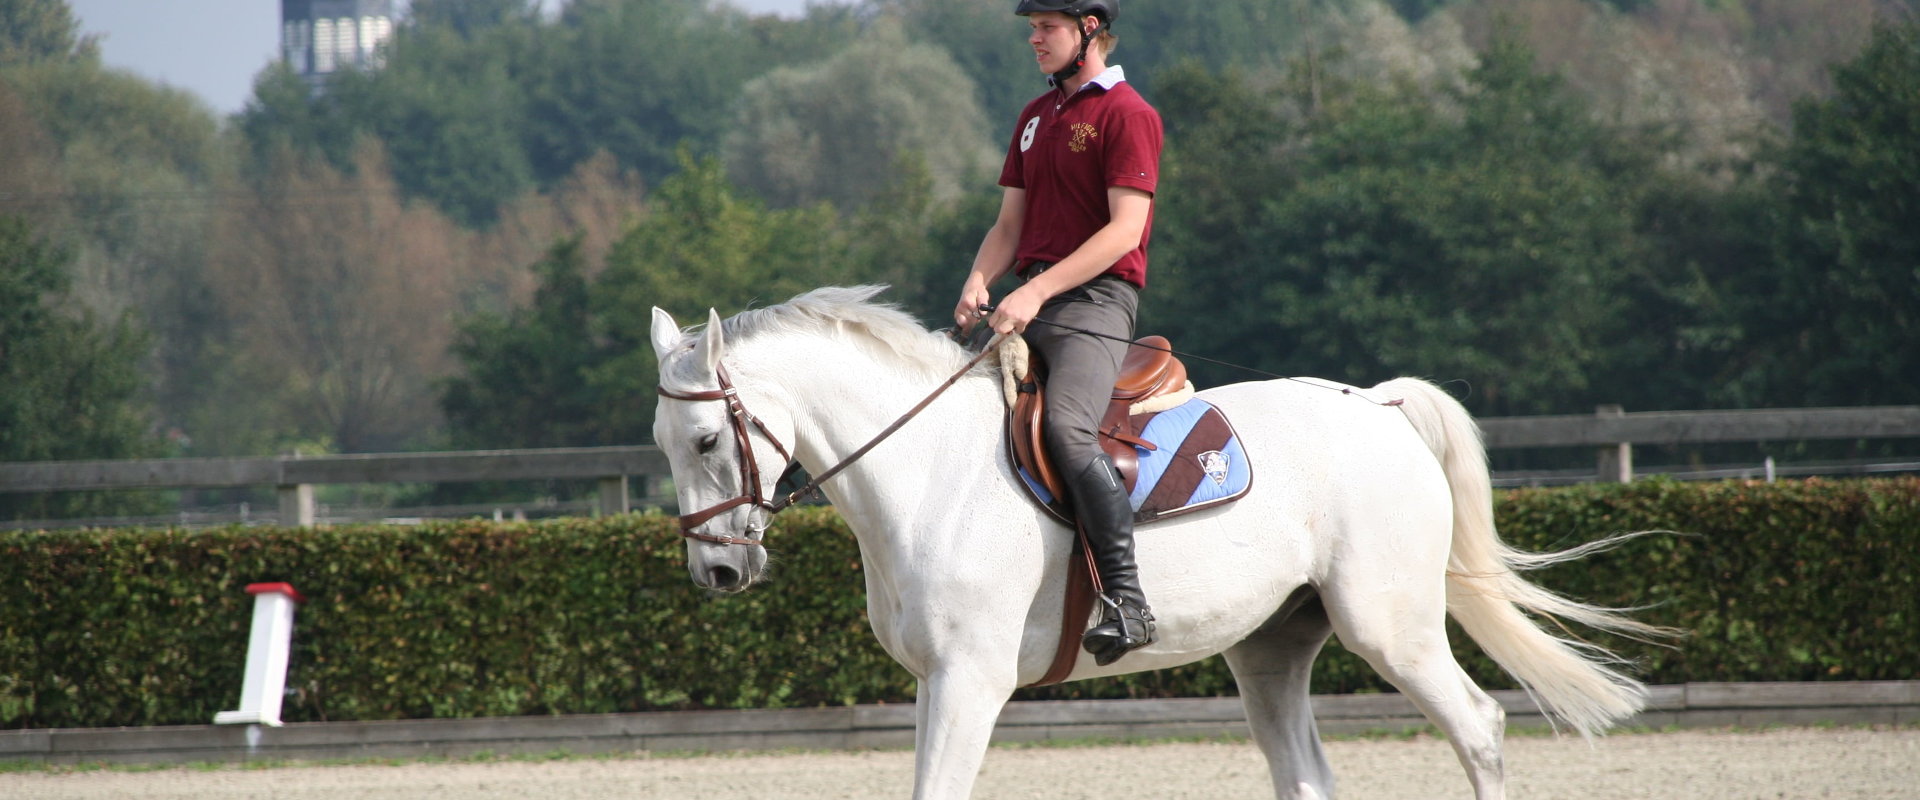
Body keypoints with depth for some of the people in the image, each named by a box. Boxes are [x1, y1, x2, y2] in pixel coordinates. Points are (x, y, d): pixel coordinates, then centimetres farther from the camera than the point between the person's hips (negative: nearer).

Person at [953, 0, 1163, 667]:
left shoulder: (1127, 115, -6)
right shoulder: (1036, 117, 20)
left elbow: (1124, 229, -14)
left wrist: (1038, 291, -21)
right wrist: (980, 282, -2)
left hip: (1095, 300, -9)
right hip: (1030, 303, 9)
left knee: (1067, 428, -30)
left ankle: (1126, 598, -32)